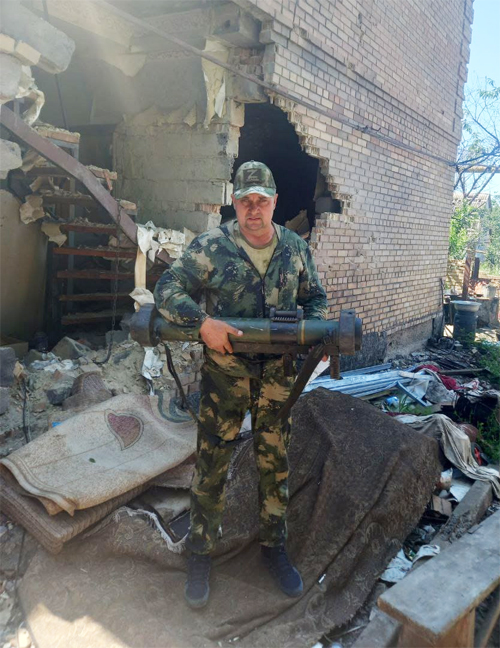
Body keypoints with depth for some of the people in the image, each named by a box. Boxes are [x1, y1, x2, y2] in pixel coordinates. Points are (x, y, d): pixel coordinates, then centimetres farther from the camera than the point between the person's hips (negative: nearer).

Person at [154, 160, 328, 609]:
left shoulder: (296, 248, 3)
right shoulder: (211, 247, -8)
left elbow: (315, 297, 14)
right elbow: (167, 288, -8)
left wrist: (317, 329, -7)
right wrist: (203, 322, -24)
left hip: (277, 374, 3)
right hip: (224, 373, -2)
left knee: (275, 463, 14)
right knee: (212, 464, 7)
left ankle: (274, 546, 35)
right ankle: (201, 553, 28)